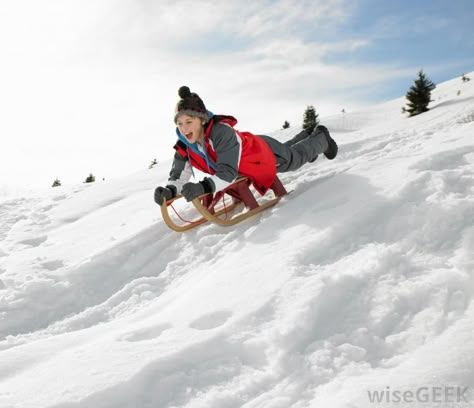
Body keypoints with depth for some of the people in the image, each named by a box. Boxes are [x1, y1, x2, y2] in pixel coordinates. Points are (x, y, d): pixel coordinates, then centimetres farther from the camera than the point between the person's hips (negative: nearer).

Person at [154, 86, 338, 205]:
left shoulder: (221, 133, -46)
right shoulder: (184, 146, -26)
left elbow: (228, 172, -50)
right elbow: (178, 176, -24)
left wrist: (204, 187, -66)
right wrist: (170, 190, -47)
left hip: (268, 154, -6)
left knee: (297, 157, 26)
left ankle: (321, 138, 56)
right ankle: (303, 136, 68)